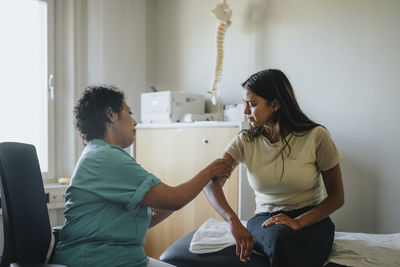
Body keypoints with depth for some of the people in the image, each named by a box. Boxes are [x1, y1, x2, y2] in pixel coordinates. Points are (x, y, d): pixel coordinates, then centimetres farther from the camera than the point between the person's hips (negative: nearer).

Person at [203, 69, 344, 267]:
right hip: (265, 221, 1)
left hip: (311, 219, -1)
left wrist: (298, 222, -21)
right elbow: (211, 183, -15)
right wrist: (234, 222, -34)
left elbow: (337, 197, -4)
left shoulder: (316, 136, -8)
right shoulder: (245, 142, -2)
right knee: (280, 237, -37)